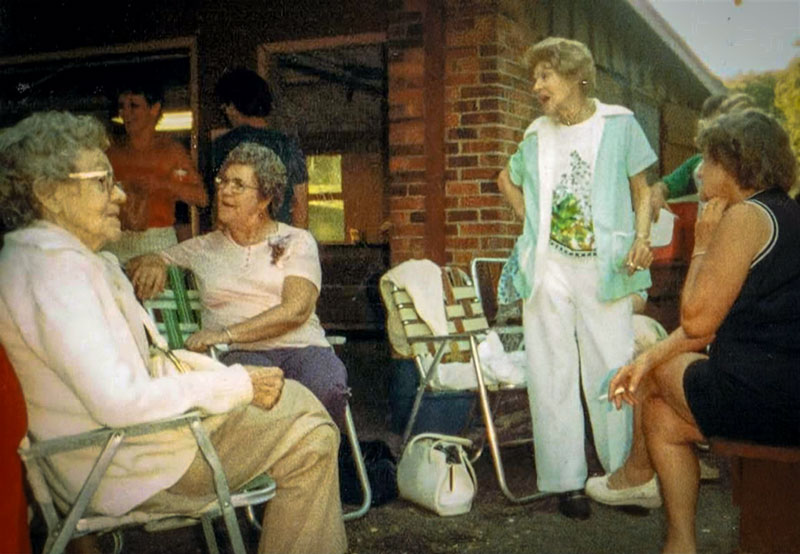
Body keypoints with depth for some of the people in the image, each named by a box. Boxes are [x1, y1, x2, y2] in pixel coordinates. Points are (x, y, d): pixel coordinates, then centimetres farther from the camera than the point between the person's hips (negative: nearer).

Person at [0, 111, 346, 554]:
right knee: (309, 437, -9)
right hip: (125, 471, -11)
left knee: (298, 399, 15)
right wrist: (236, 385, -20)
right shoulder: (53, 269, -23)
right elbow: (119, 401, -30)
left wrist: (219, 369, 8)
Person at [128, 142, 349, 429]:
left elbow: (296, 311, -3)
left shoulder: (296, 241, 12)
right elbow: (136, 264, 28)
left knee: (328, 387, -36)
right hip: (240, 354, 1)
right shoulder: (205, 248, 22)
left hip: (301, 347, 0)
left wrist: (226, 334, -14)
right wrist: (152, 264, 2)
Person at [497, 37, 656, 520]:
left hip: (604, 268, -2)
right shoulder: (537, 136, 12)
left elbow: (641, 190, 8)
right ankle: (567, 480, 10)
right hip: (548, 267, 3)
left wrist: (642, 238, -8)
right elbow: (508, 180, 28)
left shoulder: (618, 124, 3)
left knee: (613, 370, -1)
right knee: (553, 372, 2)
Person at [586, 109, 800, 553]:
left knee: (660, 371, 12)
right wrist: (649, 357, 8)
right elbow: (714, 321, 13)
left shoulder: (745, 217, -14)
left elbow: (696, 321, -16)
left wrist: (701, 248, -3)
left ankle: (637, 474, 34)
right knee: (662, 416, 18)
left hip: (764, 396, -9)